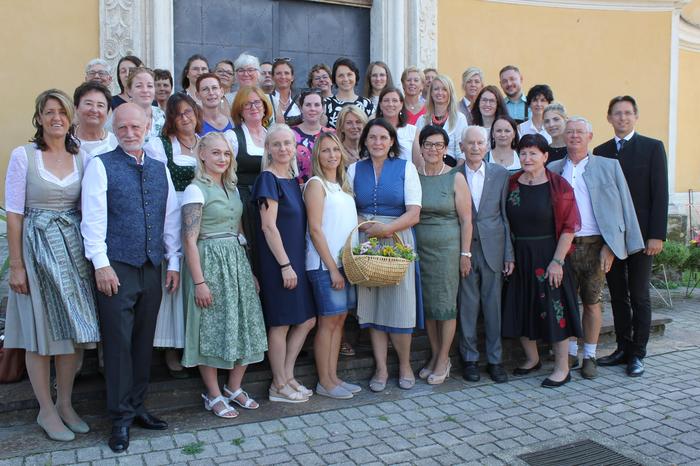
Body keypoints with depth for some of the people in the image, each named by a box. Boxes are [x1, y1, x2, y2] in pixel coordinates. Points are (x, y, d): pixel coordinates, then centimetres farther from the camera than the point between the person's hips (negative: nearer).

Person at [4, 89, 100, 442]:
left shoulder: (82, 157, 5)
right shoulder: (23, 155, -5)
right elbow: (14, 214, -6)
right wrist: (16, 265, -9)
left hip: (74, 248, 4)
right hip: (37, 248, -4)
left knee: (75, 329, 9)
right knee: (41, 333, 5)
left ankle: (65, 404, 26)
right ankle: (46, 410, 21)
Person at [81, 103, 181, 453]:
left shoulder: (160, 169, 12)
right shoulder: (101, 165, -1)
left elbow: (171, 218, 13)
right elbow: (93, 218, -7)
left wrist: (173, 262, 8)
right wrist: (101, 264, -13)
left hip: (152, 267, 5)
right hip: (116, 267, -4)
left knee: (144, 341, 11)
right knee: (118, 342, 0)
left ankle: (136, 407, 25)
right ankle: (121, 418, 12)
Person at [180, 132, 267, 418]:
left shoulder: (231, 188, 13)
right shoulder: (196, 190, -9)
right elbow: (190, 240, -14)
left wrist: (250, 271, 14)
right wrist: (199, 281, -18)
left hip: (237, 261, 7)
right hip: (210, 263, -7)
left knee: (245, 326, 8)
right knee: (212, 329, 1)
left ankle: (234, 388, 24)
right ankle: (213, 396, 16)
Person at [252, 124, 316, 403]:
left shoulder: (293, 180, 13)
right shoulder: (268, 179, -11)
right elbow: (268, 226, -17)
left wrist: (296, 262, 13)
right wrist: (285, 265, -19)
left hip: (295, 259, 8)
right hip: (277, 261, -8)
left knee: (307, 320, 11)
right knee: (281, 323, 1)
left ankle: (287, 376, 23)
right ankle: (279, 386, 15)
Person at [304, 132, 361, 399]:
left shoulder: (342, 186, 16)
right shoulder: (316, 184, -7)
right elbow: (315, 230, -13)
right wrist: (332, 268, -15)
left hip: (346, 262, 7)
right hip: (324, 264, -7)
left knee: (339, 319, 9)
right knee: (328, 321, -2)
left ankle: (332, 377, 18)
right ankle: (324, 383, 9)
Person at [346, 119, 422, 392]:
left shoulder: (406, 168, 3)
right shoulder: (354, 170, 10)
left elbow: (414, 214, -4)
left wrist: (386, 228, -17)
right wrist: (367, 227, -11)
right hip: (365, 244, 2)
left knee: (399, 302, -3)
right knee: (371, 304, 3)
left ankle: (405, 364, 17)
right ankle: (381, 368, 14)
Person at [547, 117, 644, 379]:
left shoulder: (608, 166, 5)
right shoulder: (553, 169, 10)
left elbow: (621, 208, 2)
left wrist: (609, 246, -5)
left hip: (594, 246, -1)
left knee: (592, 303, 6)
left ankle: (589, 356, 19)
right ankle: (570, 354, 21)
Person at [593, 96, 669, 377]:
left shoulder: (652, 147, 0)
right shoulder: (600, 152, 9)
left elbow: (660, 194, -5)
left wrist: (657, 235, -12)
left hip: (640, 235, -3)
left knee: (639, 296, 3)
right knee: (617, 296, 10)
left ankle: (637, 354, 14)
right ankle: (623, 349, 21)